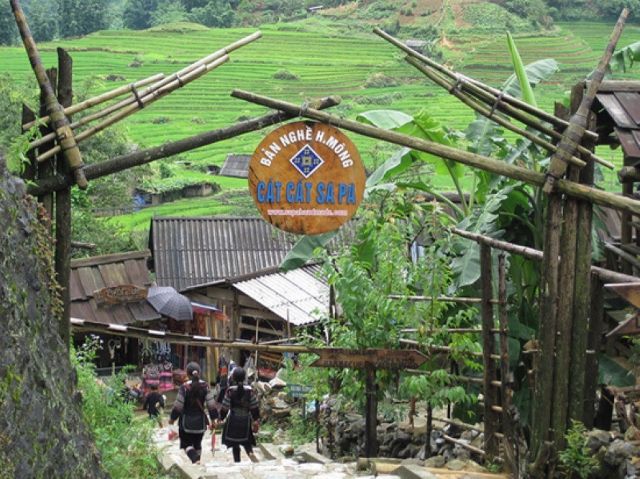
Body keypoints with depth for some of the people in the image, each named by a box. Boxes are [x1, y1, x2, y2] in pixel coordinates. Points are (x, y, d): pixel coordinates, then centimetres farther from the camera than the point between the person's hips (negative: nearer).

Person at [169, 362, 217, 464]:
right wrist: (213, 418, 6)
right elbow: (211, 404, -4)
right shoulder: (205, 386, -5)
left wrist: (172, 418, 3)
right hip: (200, 420, 4)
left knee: (186, 443, 5)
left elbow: (178, 405, -11)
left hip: (186, 421, -4)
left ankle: (195, 458, -20)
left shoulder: (184, 387, -15)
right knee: (197, 443, 20)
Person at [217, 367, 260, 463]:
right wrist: (256, 419, 8)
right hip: (246, 420, 2)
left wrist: (221, 417, 6)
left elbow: (225, 407, -9)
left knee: (235, 444, 11)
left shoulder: (230, 390, -14)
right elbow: (254, 407, -3)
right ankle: (250, 452, -13)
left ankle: (237, 461, 11)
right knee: (246, 441, 16)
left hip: (233, 420, -2)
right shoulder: (249, 390, -8)